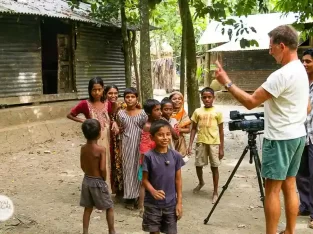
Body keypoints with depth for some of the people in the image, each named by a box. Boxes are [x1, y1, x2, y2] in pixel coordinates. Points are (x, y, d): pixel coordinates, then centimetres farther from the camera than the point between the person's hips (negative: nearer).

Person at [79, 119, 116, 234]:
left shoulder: (83, 148, -3)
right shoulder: (101, 149, -21)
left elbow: (82, 166, 5)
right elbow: (102, 168, -23)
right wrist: (104, 179, -5)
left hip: (86, 180, 6)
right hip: (98, 182, -6)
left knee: (88, 208, 17)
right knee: (109, 207, 12)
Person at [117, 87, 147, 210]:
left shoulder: (142, 113, 0)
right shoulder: (121, 113, 2)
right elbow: (119, 130, 13)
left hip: (140, 144, 0)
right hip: (127, 145, 0)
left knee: (139, 168, 5)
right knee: (128, 169, 4)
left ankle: (139, 196, 18)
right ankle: (130, 198, 13)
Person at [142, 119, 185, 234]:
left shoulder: (176, 156, -5)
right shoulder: (149, 156, -12)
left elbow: (178, 179, 2)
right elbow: (145, 179, -7)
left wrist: (179, 202, 1)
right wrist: (153, 192, -26)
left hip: (171, 203, 2)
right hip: (152, 203, -2)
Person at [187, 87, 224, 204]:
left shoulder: (217, 112, -2)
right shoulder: (197, 111, 3)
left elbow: (221, 130, 0)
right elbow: (194, 129, 7)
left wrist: (221, 148, -3)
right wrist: (190, 145, 0)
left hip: (214, 143, -2)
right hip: (201, 142, 2)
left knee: (214, 167, 3)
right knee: (198, 165, 10)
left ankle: (215, 192, 15)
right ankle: (201, 182, 40)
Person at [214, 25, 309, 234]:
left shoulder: (282, 75, -22)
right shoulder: (301, 71, 11)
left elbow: (250, 102, -22)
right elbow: (307, 108, 19)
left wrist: (227, 83, -15)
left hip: (280, 139, -10)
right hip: (297, 135, 10)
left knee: (272, 189, -1)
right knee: (289, 186, 15)